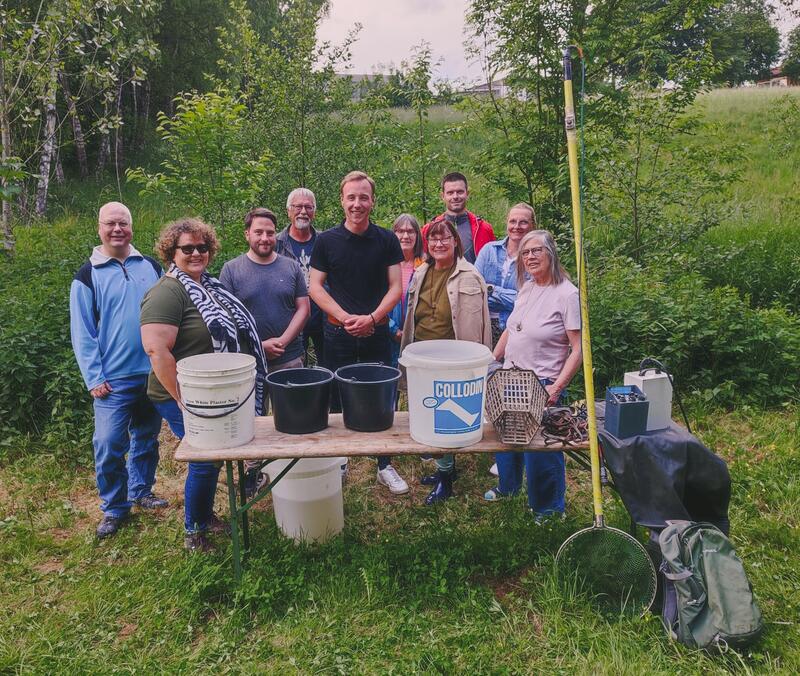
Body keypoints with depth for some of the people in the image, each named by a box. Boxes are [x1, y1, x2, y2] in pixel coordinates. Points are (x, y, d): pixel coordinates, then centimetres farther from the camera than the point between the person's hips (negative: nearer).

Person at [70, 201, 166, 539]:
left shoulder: (151, 267, 6)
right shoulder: (88, 275, -2)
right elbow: (82, 333, -3)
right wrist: (94, 378, -9)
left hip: (154, 373, 3)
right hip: (113, 380, -3)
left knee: (147, 438, 15)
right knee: (108, 446, -1)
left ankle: (141, 491, 34)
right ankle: (114, 508, 16)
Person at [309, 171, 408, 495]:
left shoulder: (387, 240, 1)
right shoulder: (326, 240, 0)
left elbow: (396, 287, -1)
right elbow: (315, 287, -1)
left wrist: (372, 317, -16)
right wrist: (345, 317, -14)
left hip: (377, 333, 1)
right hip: (338, 334, 0)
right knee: (339, 401, 9)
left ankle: (385, 465, 22)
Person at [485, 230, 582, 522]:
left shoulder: (567, 294, -14)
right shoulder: (526, 288, 7)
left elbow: (578, 349, -16)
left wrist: (557, 387, -23)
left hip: (542, 386, -7)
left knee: (540, 447, 2)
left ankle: (548, 508, 25)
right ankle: (507, 487, 46)